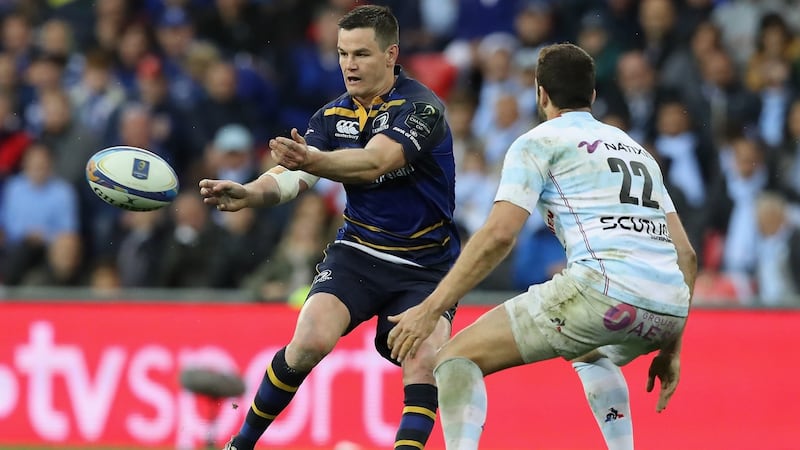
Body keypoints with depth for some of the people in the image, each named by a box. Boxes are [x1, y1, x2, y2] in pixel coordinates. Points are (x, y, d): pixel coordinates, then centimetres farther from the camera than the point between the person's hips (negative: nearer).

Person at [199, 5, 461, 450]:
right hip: (357, 252, 3)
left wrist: (311, 159, -50)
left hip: (425, 265, -3)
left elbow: (375, 163, -33)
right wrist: (248, 193, -29)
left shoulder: (421, 107, -16)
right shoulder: (333, 116, 3)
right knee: (311, 340, -19)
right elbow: (293, 177, -7)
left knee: (423, 363, -24)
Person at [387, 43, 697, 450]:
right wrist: (670, 347, 28)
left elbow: (498, 235, -4)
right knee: (589, 354, 41)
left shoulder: (540, 142, 10)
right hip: (670, 308, 7)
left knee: (457, 357, 1)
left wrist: (430, 309, -3)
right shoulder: (636, 150, 29)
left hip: (604, 287, -7)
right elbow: (685, 253, 24)